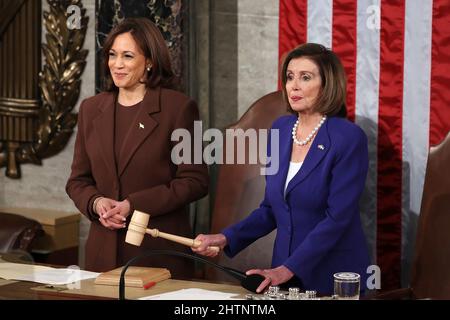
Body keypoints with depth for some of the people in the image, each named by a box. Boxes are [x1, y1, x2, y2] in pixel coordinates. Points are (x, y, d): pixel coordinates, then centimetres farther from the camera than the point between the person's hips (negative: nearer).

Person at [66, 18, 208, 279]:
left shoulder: (178, 107, -6)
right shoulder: (91, 109, 10)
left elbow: (195, 181, -9)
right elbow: (78, 180, 14)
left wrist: (132, 205, -14)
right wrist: (96, 203, -8)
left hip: (161, 251, -4)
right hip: (104, 250, 4)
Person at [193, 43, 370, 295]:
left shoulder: (349, 138, -14)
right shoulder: (280, 130, 5)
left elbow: (337, 218, -18)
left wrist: (287, 270, -21)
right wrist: (226, 239, -1)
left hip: (334, 282, -5)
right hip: (284, 278, 5)